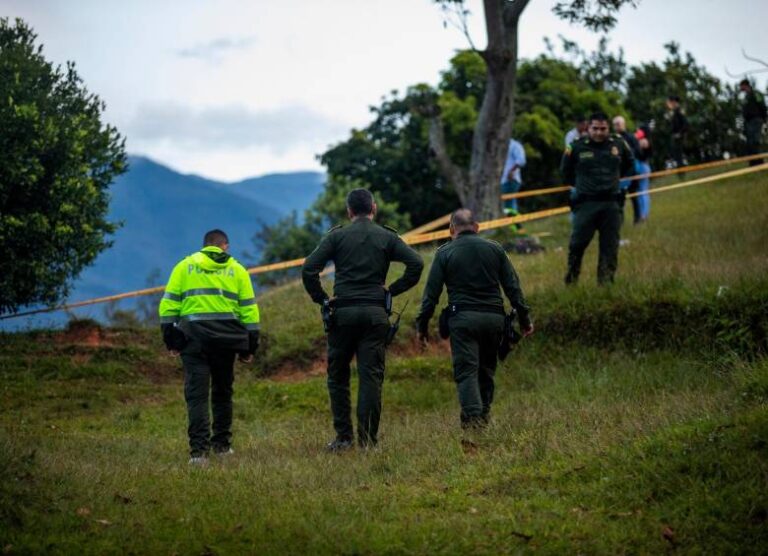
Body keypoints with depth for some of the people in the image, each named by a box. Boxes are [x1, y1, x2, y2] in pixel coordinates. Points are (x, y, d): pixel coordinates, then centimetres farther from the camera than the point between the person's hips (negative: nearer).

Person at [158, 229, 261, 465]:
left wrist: (170, 338, 8)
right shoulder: (237, 270, 12)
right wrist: (250, 346, 13)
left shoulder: (184, 267, 11)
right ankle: (222, 444, 24)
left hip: (193, 337, -1)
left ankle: (199, 450, -15)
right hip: (226, 337, 1)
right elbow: (249, 308, 9)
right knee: (222, 392, 17)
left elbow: (169, 304, 5)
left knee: (196, 394, -4)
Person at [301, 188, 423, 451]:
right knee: (371, 377, 1)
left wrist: (321, 299, 3)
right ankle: (368, 439, -3)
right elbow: (416, 263, -5)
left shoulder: (337, 236, 3)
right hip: (375, 313, 1)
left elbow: (309, 268, -7)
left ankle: (343, 437, 6)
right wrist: (393, 290, 3)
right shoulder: (387, 237, 7)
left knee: (338, 376, 10)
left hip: (343, 312, -1)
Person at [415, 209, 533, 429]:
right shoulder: (494, 248, 11)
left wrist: (422, 324, 8)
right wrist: (524, 318, 12)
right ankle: (484, 413, 14)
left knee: (465, 370, -6)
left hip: (463, 317, -3)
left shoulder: (445, 253, 4)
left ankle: (472, 416, -20)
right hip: (494, 317, 3)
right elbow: (512, 286, 9)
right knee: (486, 368, 16)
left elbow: (431, 293, 1)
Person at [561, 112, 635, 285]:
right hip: (586, 204, -2)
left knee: (610, 246, 3)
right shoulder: (577, 147, -3)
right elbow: (565, 171, 14)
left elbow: (629, 163, 25)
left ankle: (606, 282, 8)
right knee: (577, 244, -3)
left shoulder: (619, 144, 4)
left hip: (611, 204, 2)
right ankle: (571, 281, 8)